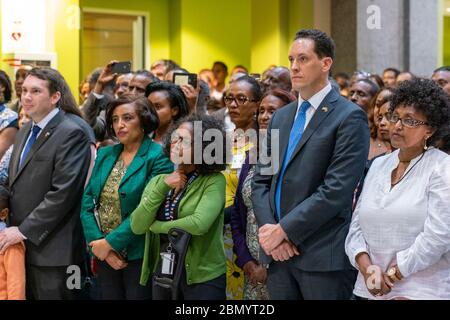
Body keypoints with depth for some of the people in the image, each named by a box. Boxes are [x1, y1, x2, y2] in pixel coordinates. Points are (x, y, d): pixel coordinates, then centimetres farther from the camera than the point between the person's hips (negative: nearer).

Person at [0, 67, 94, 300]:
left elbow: (63, 193, -19)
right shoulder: (26, 131, 16)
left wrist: (24, 230, -17)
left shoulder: (71, 133, -12)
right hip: (23, 245, 8)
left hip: (53, 249, -8)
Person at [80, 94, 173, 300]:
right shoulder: (105, 154, 8)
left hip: (139, 256, -5)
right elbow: (88, 201, 3)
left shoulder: (158, 158, -11)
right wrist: (98, 241, -11)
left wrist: (110, 243, -17)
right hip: (105, 255, 5)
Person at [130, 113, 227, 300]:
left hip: (202, 276, -4)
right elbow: (137, 227, -3)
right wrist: (162, 187, -12)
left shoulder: (213, 181, -9)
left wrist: (157, 226, -9)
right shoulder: (158, 180, 6)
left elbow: (199, 224, -23)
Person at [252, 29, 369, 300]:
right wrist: (269, 228, -4)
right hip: (279, 253, 6)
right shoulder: (281, 117, 15)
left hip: (324, 256, -6)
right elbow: (261, 181, 13)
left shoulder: (349, 117, -7)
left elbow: (336, 190, -15)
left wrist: (284, 229, -14)